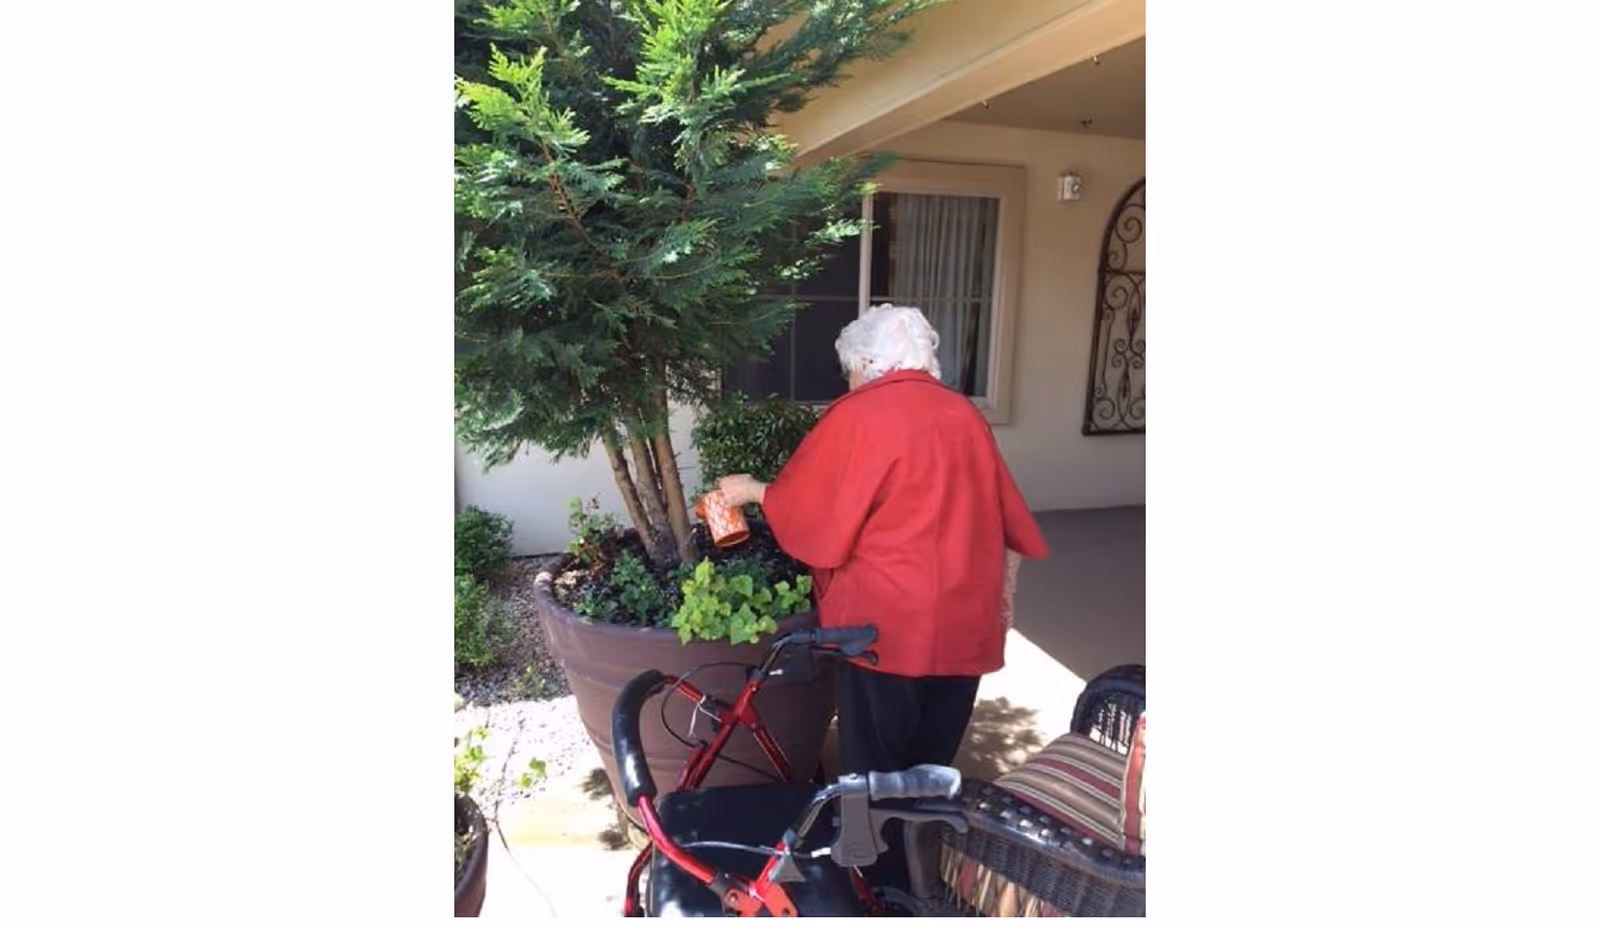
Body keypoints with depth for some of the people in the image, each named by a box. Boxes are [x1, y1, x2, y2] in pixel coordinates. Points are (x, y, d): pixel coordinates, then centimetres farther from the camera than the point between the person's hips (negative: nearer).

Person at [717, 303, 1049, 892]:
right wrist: (1000, 601, 21)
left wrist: (751, 490, 13)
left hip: (887, 622, -6)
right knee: (932, 764, 19)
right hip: (965, 620, 6)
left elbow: (804, 506, -5)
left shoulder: (858, 416, -9)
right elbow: (1008, 522, 13)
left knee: (874, 769, 10)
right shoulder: (966, 415, 9)